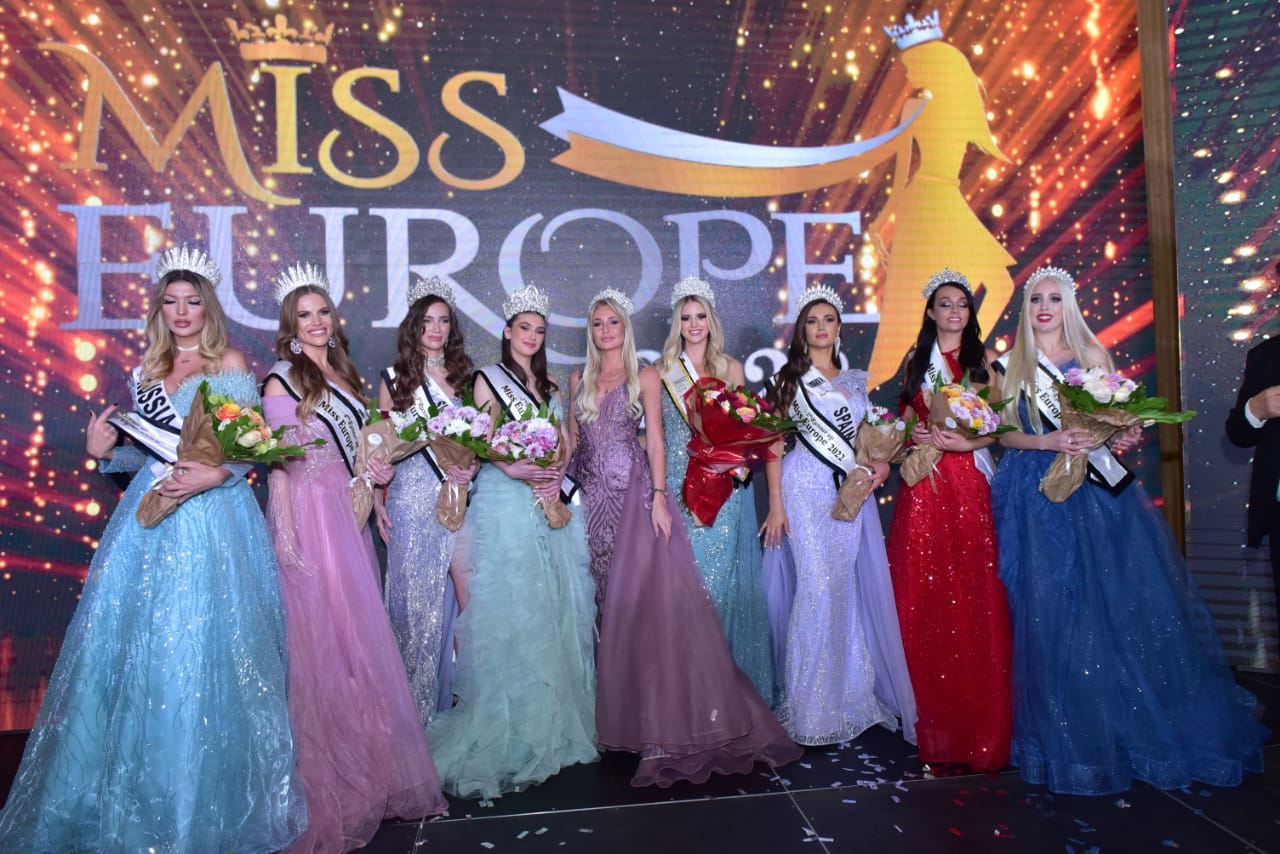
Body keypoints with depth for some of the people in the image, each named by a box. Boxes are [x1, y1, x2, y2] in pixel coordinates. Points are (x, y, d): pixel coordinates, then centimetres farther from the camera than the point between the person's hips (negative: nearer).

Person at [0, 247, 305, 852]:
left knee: (202, 649, -2)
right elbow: (147, 451, 18)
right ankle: (137, 799, 21)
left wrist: (211, 476, -21)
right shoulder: (147, 369, 15)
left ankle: (208, 804, 14)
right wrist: (107, 451, -1)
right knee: (137, 644, 5)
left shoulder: (230, 364, 1)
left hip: (213, 517, -5)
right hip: (151, 515, 5)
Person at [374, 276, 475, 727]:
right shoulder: (395, 378, 4)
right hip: (410, 497, -2)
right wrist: (377, 500, -1)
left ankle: (446, 694, 22)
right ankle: (413, 701, 14)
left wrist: (471, 468, -1)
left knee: (451, 592, 6)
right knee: (414, 592, 1)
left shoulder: (463, 376, 11)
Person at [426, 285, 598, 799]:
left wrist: (555, 475, -4)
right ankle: (511, 730, 3)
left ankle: (553, 721, 19)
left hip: (552, 500, 6)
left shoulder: (549, 386, 19)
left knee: (553, 606, 7)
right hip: (506, 500, -5)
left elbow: (563, 441, 14)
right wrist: (519, 469, -20)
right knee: (510, 606, -6)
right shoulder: (489, 379, 2)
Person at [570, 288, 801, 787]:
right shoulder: (579, 381, 14)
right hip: (593, 497, 4)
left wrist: (659, 497, -14)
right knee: (606, 599, 6)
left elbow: (656, 440, -5)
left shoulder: (644, 377, 2)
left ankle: (668, 716, 0)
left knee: (645, 593, -9)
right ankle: (621, 710, 17)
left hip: (634, 492, -4)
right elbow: (573, 442, 16)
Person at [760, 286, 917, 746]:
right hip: (807, 489, -4)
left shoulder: (856, 379, 17)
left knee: (851, 591, 4)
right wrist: (775, 503, -9)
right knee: (818, 588, -10)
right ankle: (812, 708, 2)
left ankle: (852, 695, 19)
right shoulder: (789, 377, 3)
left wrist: (879, 465, 1)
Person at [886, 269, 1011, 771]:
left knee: (973, 593, -5)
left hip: (969, 483, -1)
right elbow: (905, 422, 13)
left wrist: (962, 442, -16)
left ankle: (979, 724, 7)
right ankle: (935, 723, 11)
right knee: (923, 595, -1)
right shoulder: (916, 361, 15)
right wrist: (921, 437, -7)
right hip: (924, 484, 2)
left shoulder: (980, 362, 9)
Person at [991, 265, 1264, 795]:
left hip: (1098, 492, 1)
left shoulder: (1092, 356, 9)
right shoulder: (1010, 366, 7)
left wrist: (1123, 438, -13)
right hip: (1039, 495, -1)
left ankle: (1140, 726, 18)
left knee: (1122, 602, -1)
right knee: (1052, 613, -1)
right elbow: (1005, 434, 3)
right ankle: (1073, 736, 13)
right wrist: (1050, 442, -14)